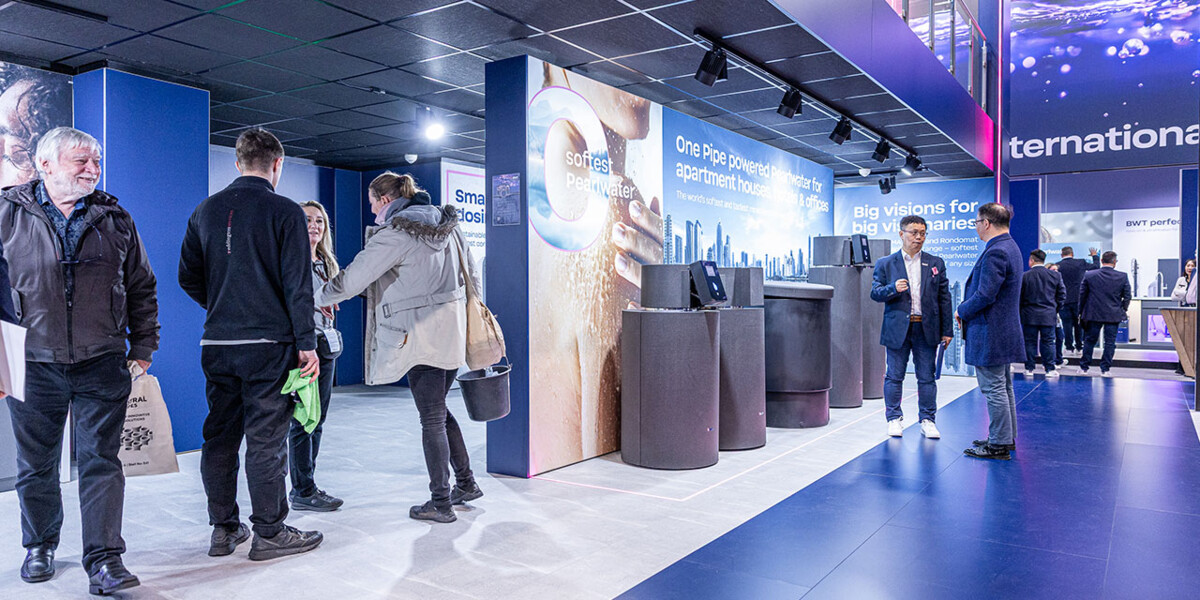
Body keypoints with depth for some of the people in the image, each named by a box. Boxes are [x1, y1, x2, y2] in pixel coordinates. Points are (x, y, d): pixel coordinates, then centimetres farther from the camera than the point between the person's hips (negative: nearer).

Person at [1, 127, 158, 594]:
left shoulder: (114, 218, 7)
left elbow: (141, 287, 11)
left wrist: (142, 348, 6)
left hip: (102, 364, 0)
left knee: (100, 460, -1)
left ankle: (104, 559, 2)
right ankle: (39, 546, 33)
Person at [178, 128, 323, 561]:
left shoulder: (206, 211, 9)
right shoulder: (285, 212, -8)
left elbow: (188, 277, 12)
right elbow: (297, 285, -11)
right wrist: (307, 343, -9)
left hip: (217, 343, 6)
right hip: (268, 343, -5)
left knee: (220, 435, 12)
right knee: (266, 438, 1)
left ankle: (223, 529, 23)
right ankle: (269, 533, 9)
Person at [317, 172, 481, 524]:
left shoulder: (395, 233, -12)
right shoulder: (448, 225, 12)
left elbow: (352, 279, -11)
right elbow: (471, 275, 16)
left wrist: (319, 298, 6)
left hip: (421, 336, -8)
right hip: (453, 331, 8)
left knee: (432, 418, 1)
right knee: (438, 410, 20)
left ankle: (440, 503, 10)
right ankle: (466, 483, 26)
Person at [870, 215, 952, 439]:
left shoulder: (936, 264, 9)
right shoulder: (885, 264, 5)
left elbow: (944, 298, 8)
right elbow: (875, 293, 1)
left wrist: (947, 330, 4)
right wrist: (893, 288, -20)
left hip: (927, 329, 1)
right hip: (897, 330, -1)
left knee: (927, 377, 6)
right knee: (894, 377, 5)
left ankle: (927, 420, 17)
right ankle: (894, 419, 17)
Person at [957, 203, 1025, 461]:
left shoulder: (995, 253, -21)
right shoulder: (1010, 247, 13)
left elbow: (985, 295, -25)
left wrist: (962, 311, -9)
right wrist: (967, 310, 11)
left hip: (990, 332, -11)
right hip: (1005, 330, 11)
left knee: (994, 389, -3)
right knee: (1004, 387, 18)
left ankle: (999, 445, 5)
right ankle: (1007, 438, 29)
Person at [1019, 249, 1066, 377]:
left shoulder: (1024, 276, -7)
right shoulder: (1055, 275, 1)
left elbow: (1019, 296, -3)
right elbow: (1062, 295, 4)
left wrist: (1020, 312, 9)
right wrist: (1055, 310, 15)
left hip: (1029, 316, -2)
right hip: (1049, 316, 2)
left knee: (1030, 342, 6)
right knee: (1048, 342, 6)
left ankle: (1029, 368, 9)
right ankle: (1050, 369, 7)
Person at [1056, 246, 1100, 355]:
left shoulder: (1057, 266, -6)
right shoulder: (1081, 263, -3)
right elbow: (1096, 266, 15)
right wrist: (1095, 255, 32)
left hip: (1064, 300, -1)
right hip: (1078, 298, 1)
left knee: (1067, 323, 4)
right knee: (1079, 323, 11)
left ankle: (1069, 347, 6)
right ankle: (1079, 346, 16)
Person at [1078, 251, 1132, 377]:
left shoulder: (1089, 276, -5)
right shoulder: (1123, 277, -5)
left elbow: (1082, 295, 0)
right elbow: (1127, 296, 1)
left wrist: (1081, 312, 11)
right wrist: (1123, 309, 17)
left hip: (1093, 314, 0)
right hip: (1113, 315, 0)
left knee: (1089, 340, 11)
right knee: (1110, 342, 7)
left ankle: (1083, 367, 16)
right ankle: (1105, 369, 7)